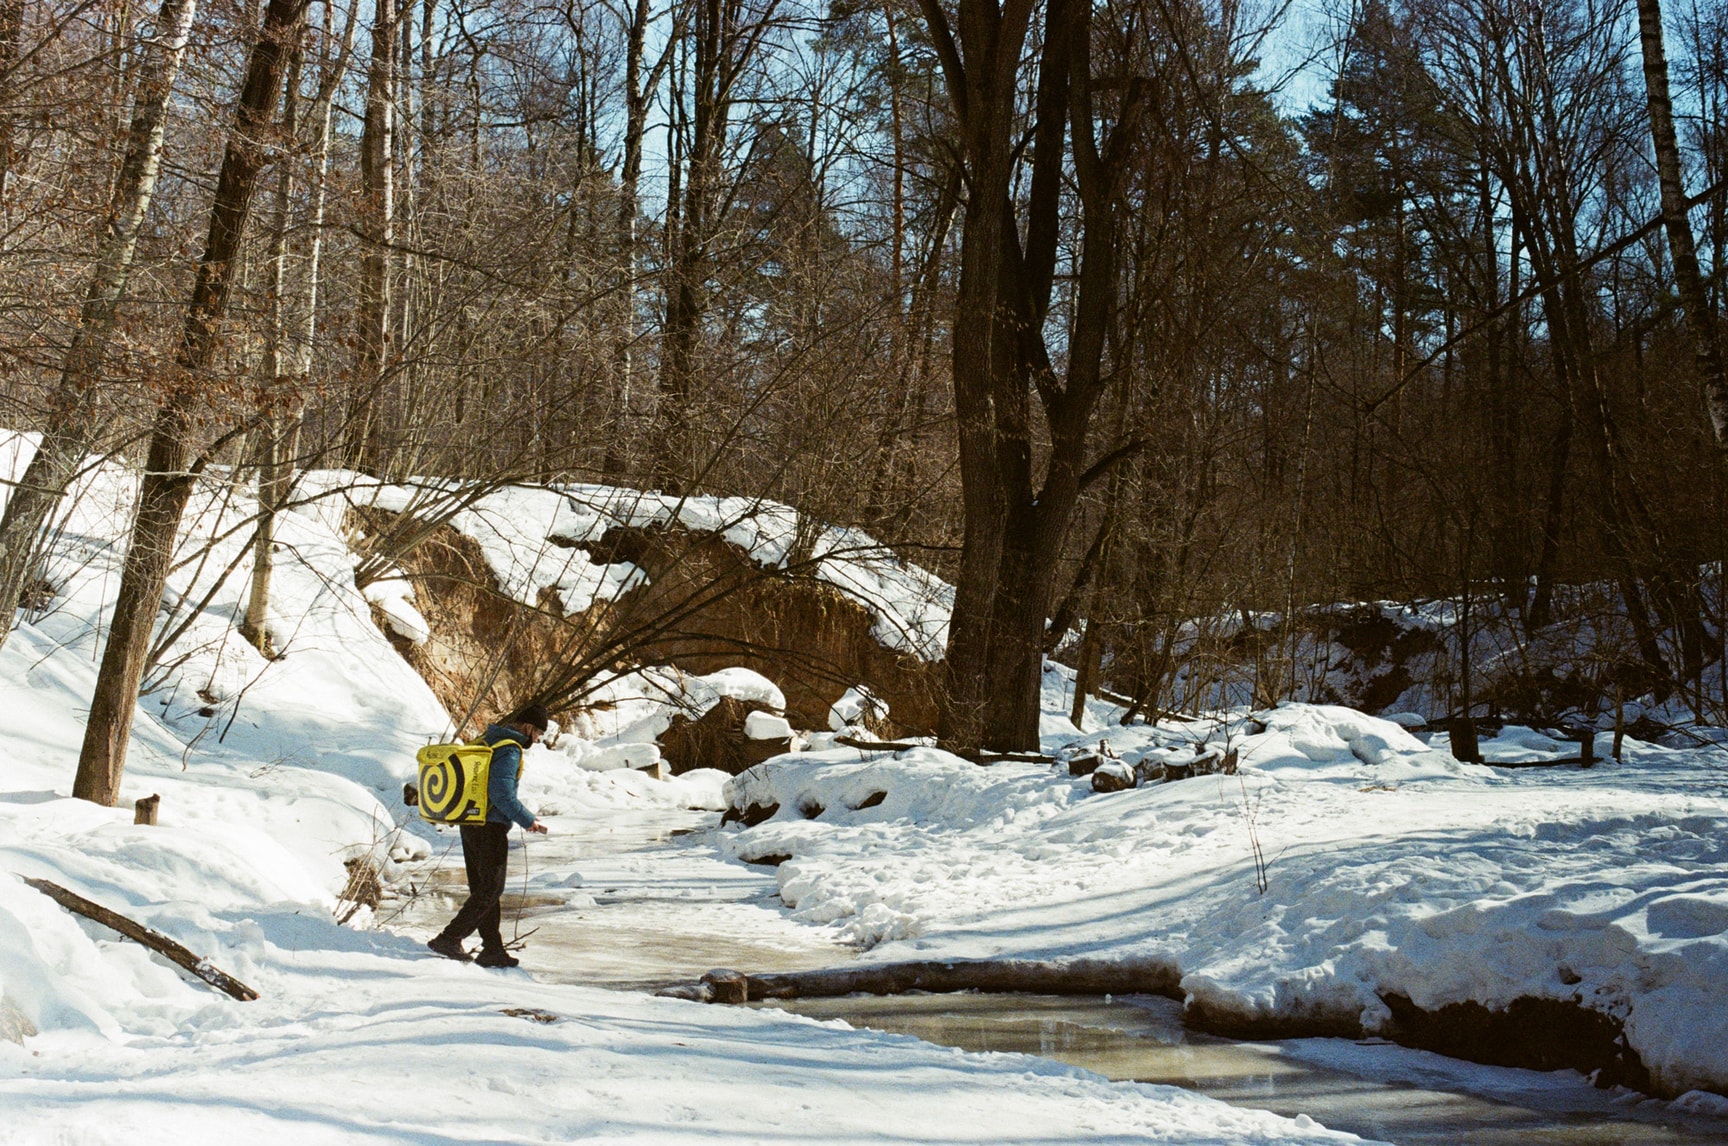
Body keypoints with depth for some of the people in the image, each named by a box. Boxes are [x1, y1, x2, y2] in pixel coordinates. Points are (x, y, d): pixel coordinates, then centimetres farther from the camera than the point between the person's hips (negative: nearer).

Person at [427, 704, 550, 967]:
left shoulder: (485, 740, 12)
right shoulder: (510, 750, -15)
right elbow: (502, 793, -23)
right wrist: (528, 821, -14)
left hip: (470, 824, 9)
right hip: (491, 827, -9)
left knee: (482, 888, 12)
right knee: (491, 889, -1)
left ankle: (493, 949, 17)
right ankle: (449, 938, -4)